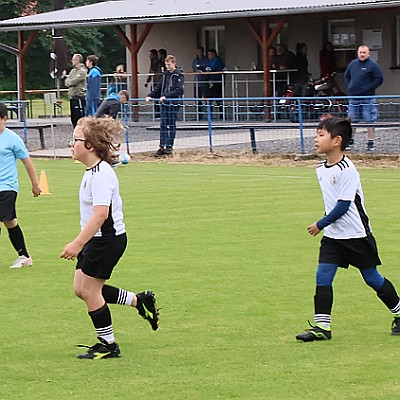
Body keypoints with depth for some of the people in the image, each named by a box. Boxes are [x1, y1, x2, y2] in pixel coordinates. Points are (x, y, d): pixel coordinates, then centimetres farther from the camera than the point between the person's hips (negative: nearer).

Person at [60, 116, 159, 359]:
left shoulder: (101, 175, -22)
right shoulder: (93, 171, 10)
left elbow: (101, 214, -29)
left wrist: (77, 244, -31)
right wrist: (80, 244, 26)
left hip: (107, 239, -10)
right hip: (98, 240, 10)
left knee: (89, 291, -2)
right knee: (81, 289, 11)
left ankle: (108, 345, 11)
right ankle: (139, 301, 22)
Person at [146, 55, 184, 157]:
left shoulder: (179, 75, -5)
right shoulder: (165, 74, 15)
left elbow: (178, 90, -16)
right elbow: (158, 88, 16)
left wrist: (166, 96, -24)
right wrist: (150, 95, 2)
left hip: (173, 103, -6)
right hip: (164, 103, 6)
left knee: (171, 125, 0)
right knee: (163, 125, 3)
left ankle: (169, 146, 5)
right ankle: (162, 147, 4)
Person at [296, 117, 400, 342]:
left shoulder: (347, 170, -20)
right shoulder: (322, 170, 6)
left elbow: (343, 206, -21)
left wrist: (320, 225, -14)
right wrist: (326, 225, 13)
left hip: (357, 235, -7)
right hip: (333, 235, 7)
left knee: (372, 278, 5)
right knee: (323, 277, -6)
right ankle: (322, 327, -6)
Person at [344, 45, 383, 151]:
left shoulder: (373, 65, -6)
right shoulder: (352, 64, 11)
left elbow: (379, 79, -9)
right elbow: (346, 75, 26)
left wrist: (368, 88, -14)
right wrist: (349, 86, 10)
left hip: (367, 98, -5)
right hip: (353, 98, 5)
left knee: (370, 122, -3)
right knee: (351, 121, 9)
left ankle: (370, 143, 1)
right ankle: (350, 141, 18)